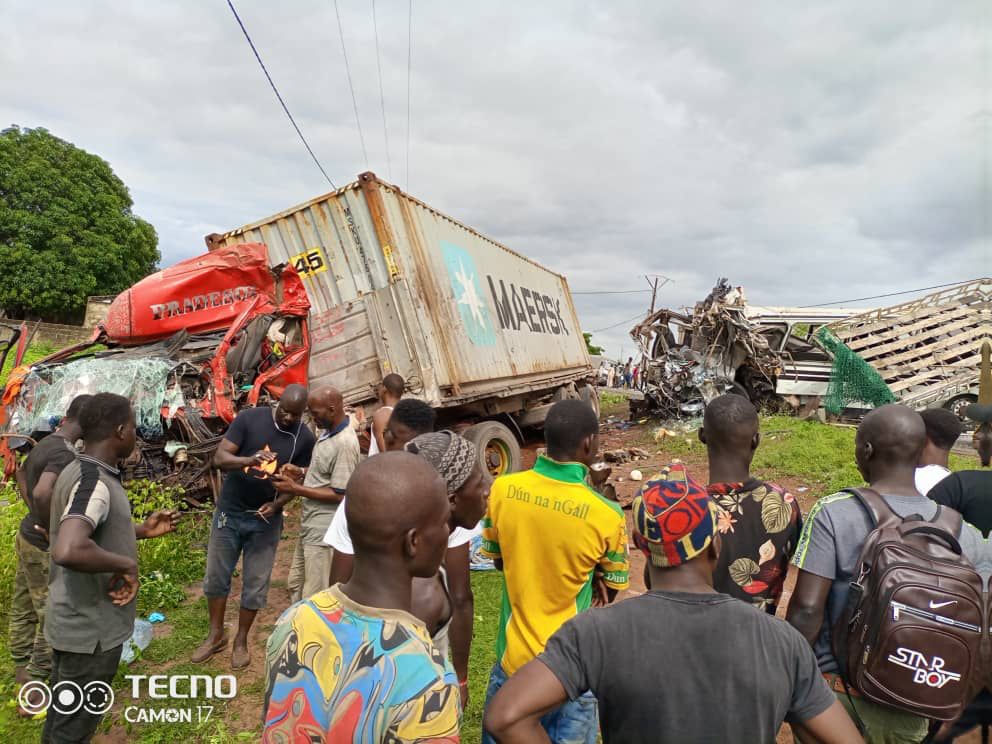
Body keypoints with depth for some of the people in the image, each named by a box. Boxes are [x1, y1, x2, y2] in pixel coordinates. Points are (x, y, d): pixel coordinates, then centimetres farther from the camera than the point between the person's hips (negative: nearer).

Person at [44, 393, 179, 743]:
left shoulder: (77, 471, 4)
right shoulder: (94, 482, -27)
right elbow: (69, 551, -44)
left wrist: (142, 530, 10)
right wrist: (127, 564, -29)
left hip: (74, 619, 9)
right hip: (91, 628, -9)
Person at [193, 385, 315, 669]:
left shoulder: (305, 438, -9)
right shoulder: (249, 418, -14)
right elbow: (219, 458, -16)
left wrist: (276, 505, -19)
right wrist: (250, 459, -35)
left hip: (266, 519, 0)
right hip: (230, 512, 0)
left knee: (255, 584, 8)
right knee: (216, 576, 13)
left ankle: (241, 641, 28)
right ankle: (216, 635, 33)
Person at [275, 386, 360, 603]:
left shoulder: (345, 443, -24)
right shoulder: (328, 433, 6)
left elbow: (339, 495, -23)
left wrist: (295, 489, -19)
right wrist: (300, 473, 1)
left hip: (324, 532, -10)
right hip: (310, 527, 10)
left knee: (314, 597, 2)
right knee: (296, 584, 23)